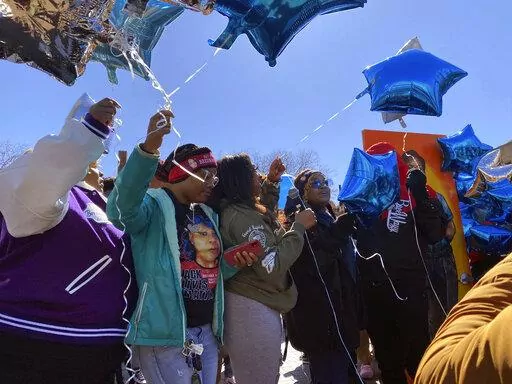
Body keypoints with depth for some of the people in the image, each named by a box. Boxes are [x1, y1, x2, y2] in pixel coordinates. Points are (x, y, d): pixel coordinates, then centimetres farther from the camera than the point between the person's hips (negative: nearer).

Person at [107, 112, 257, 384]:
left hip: (207, 331, 8)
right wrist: (148, 150, -46)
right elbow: (121, 208, -34)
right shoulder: (153, 204, -10)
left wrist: (233, 264, -3)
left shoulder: (208, 215, 12)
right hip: (165, 333, -7)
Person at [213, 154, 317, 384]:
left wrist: (271, 183, 21)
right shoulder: (241, 216, -21)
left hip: (253, 308, 11)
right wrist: (299, 227, -16)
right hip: (253, 311, -11)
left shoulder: (236, 211, 9)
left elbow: (262, 215, 32)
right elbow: (272, 267, -25)